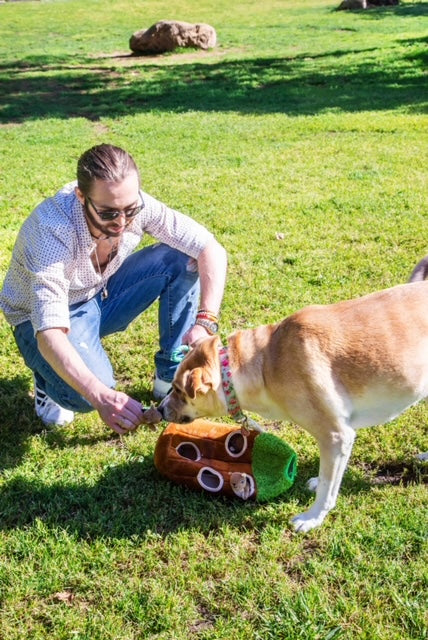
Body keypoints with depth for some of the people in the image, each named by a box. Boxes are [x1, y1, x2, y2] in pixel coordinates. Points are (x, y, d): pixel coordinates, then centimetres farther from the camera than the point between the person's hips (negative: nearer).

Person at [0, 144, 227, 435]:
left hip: (103, 294, 5)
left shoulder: (136, 204, -23)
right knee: (86, 393, -34)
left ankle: (170, 379, -4)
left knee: (184, 260, -16)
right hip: (44, 317, -5)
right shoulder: (51, 231, -37)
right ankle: (49, 378, 4)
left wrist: (205, 322, -35)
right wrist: (101, 396, -56)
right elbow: (49, 334, -43)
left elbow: (212, 250, -20)